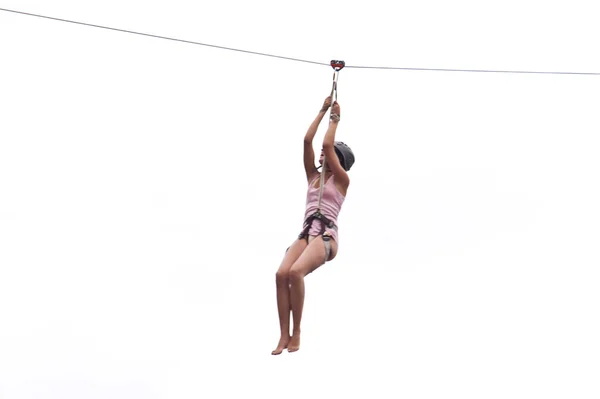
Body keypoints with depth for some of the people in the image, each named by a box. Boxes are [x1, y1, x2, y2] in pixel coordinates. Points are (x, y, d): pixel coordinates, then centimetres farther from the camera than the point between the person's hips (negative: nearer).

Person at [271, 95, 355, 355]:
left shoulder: (341, 180, 8)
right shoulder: (313, 176, 23)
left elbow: (327, 144, -2)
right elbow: (307, 140, 16)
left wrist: (335, 120, 12)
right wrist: (323, 111, 20)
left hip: (326, 236, -5)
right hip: (305, 234, 5)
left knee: (295, 272, -33)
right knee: (281, 274, -25)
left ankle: (296, 334, -22)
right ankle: (284, 336, -23)